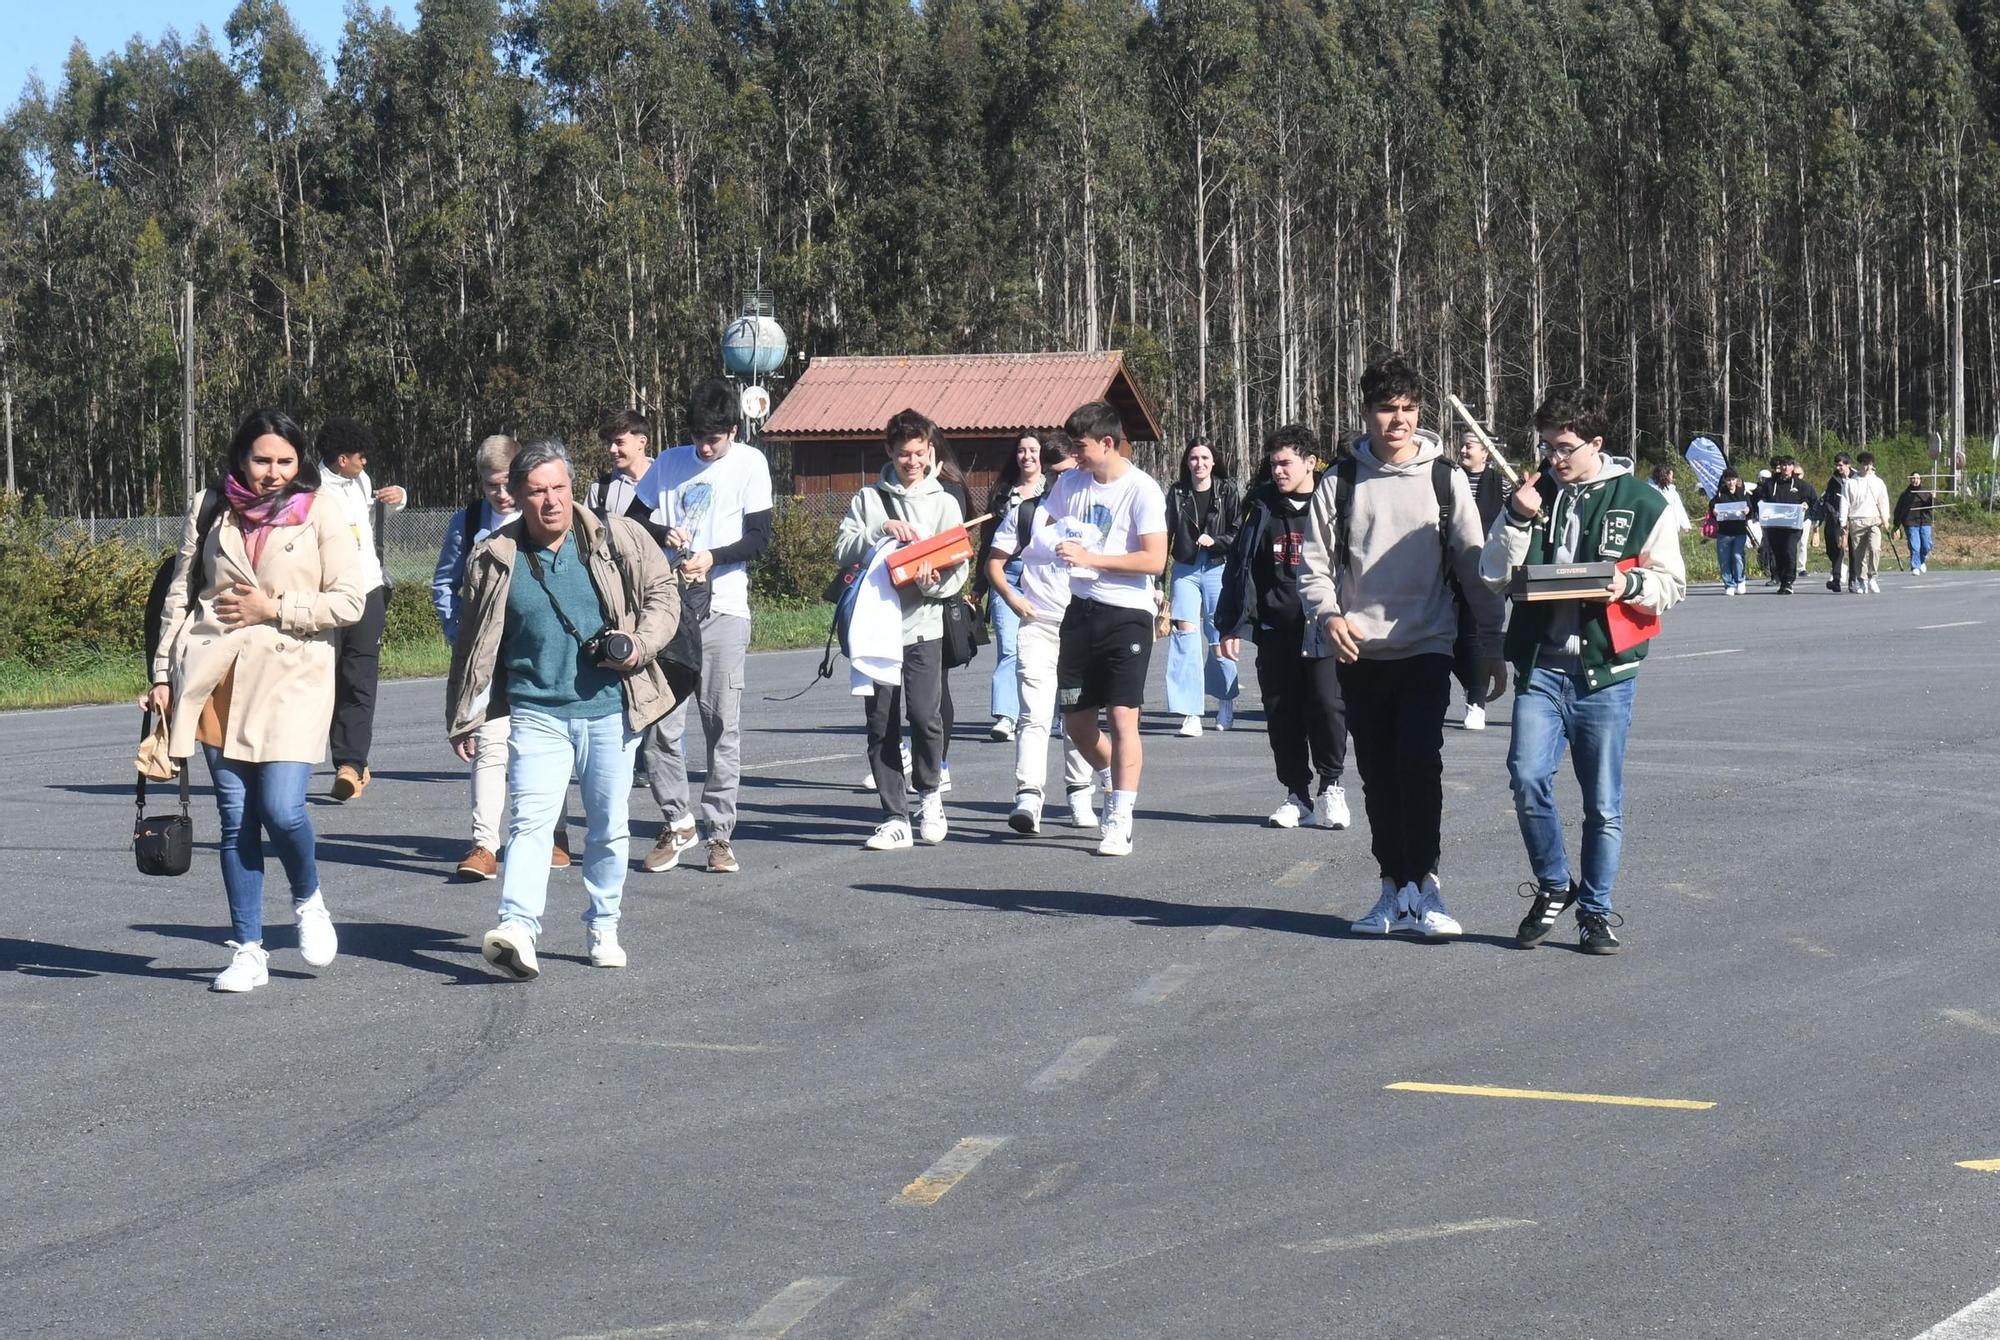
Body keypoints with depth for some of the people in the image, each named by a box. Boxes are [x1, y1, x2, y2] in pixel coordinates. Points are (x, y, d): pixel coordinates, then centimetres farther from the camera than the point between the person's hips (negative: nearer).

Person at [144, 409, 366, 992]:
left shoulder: (321, 513, 2)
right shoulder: (210, 511, 10)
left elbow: (351, 601, -3)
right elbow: (178, 598, 15)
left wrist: (274, 609, -8)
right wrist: (163, 675, 10)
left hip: (293, 676, -3)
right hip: (219, 680, 3)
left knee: (282, 809, -14)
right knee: (236, 817, 3)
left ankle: (308, 901, 17)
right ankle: (248, 951, 10)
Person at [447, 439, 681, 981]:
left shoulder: (619, 539, 0)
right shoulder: (494, 560, 2)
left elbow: (663, 592, 9)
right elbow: (474, 646, 8)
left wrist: (641, 644, -10)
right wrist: (463, 721, 9)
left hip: (610, 710, 1)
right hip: (537, 713, -1)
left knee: (608, 826, 10)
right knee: (531, 819, -16)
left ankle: (602, 927, 24)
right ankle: (518, 929, -25)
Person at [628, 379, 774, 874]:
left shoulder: (750, 463, 4)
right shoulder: (669, 463, 11)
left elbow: (759, 539, 0)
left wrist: (711, 558, -17)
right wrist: (663, 536, -6)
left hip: (723, 609, -2)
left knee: (723, 724, -1)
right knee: (658, 720, -4)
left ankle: (721, 834, 3)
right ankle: (676, 822, 9)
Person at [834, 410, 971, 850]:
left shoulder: (944, 503, 9)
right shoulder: (867, 499, 11)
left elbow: (959, 568, 3)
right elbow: (843, 550, 0)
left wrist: (932, 581, -18)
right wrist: (880, 532, -15)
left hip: (924, 625, -1)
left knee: (925, 715, -14)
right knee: (881, 726, 0)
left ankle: (929, 791, 12)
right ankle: (895, 819, 5)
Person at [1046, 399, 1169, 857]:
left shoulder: (1141, 490, -12)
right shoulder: (1071, 483, 7)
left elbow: (1154, 560, -18)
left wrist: (1089, 559, -20)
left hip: (1127, 614, -6)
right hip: (1081, 611, 6)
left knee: (1122, 717, -12)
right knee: (1076, 721, 9)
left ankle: (1119, 823, -8)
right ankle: (1115, 784, 35)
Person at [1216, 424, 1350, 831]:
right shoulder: (1262, 508, 5)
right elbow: (1240, 566, 7)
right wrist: (1232, 625, 3)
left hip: (1323, 630, -3)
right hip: (1275, 631, 3)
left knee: (1327, 706, -7)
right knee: (1282, 715, 6)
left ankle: (1331, 786, 10)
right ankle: (1297, 793, 18)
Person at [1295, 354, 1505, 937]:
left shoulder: (1444, 479, 2)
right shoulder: (1339, 483, 5)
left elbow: (1474, 566, 5)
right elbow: (1313, 564, 7)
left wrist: (1490, 645, 2)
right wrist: (1329, 614, -13)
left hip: (1426, 649, -2)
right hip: (1360, 654, 2)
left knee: (1419, 760, -18)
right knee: (1378, 774, 7)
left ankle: (1422, 884, -12)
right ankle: (1396, 888, 17)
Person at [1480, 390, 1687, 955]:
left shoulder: (1643, 504, 2)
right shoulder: (1534, 496, 10)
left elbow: (1672, 584, 4)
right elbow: (1494, 576, 7)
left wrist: (1630, 583, -15)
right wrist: (1517, 522, -7)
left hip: (1605, 673, -2)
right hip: (1540, 665, 2)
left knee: (1604, 803, 4)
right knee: (1527, 777, -15)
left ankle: (1596, 910, 19)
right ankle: (1553, 886, 6)